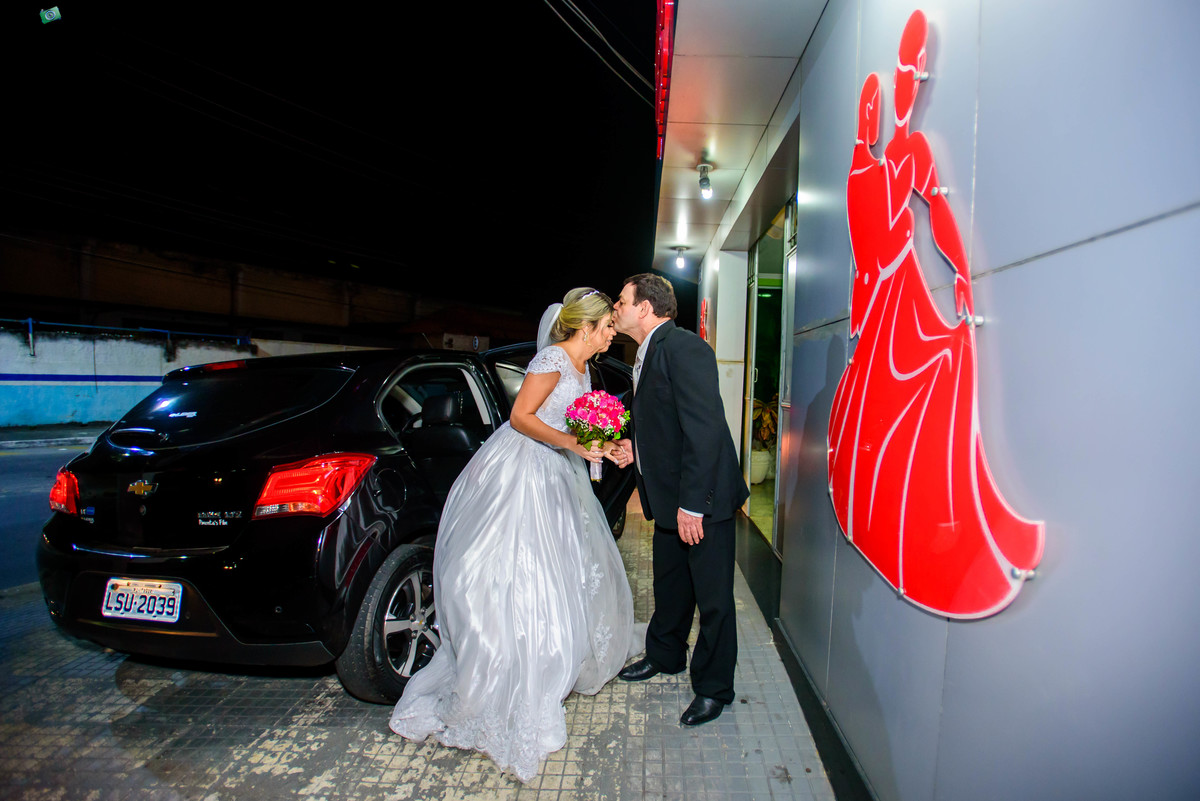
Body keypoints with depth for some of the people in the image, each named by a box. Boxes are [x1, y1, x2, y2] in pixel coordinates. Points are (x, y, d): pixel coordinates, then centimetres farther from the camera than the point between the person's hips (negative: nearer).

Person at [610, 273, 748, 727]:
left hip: (702, 499, -10)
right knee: (669, 585, 24)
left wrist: (692, 503, -26)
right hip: (668, 500, 10)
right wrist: (635, 446, 5)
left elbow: (704, 428, -25)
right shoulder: (647, 355, 13)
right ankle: (665, 656, 45)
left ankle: (713, 689, 24)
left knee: (712, 598, 7)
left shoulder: (684, 348, -19)